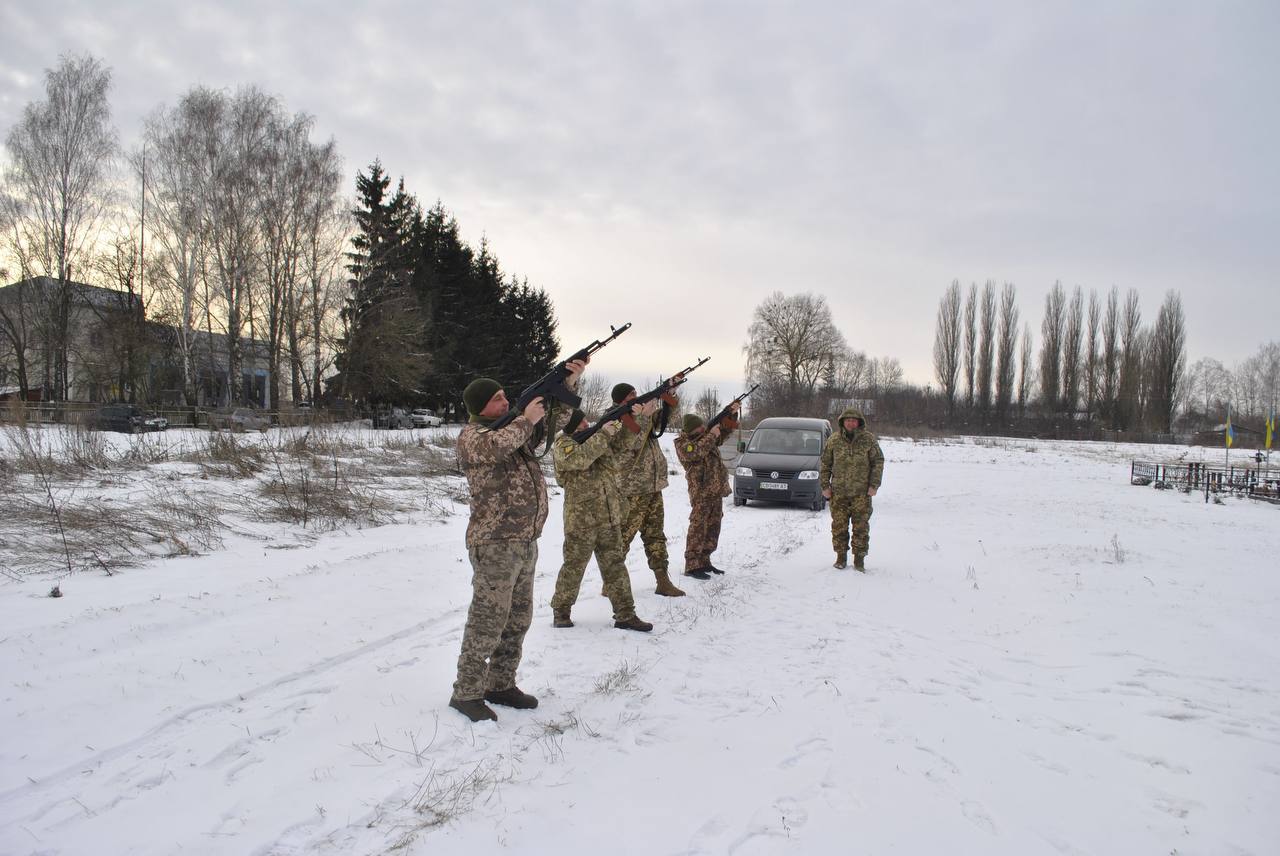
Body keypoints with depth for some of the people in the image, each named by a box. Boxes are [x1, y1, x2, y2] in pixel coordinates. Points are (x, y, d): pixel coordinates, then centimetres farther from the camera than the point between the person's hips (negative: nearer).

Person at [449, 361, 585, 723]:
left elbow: (549, 417, 20)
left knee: (518, 621, 14)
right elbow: (493, 449, -30)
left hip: (525, 544, 8)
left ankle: (501, 685, 26)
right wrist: (526, 420, -19)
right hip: (494, 546, -8)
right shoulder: (472, 435, -8)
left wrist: (568, 383, 5)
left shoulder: (515, 428, 15)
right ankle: (466, 693, 7)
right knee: (487, 622, -4)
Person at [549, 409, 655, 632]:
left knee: (615, 565, 7)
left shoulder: (592, 436, 12)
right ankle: (561, 610, 22)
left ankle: (625, 614, 11)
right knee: (574, 566, 5)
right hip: (581, 519, -6)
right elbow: (581, 458, -28)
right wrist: (604, 434, -25)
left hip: (610, 517, 6)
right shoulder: (561, 444, -8)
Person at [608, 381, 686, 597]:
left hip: (654, 489, 8)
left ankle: (663, 582, 16)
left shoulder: (643, 415, 10)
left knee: (656, 537, 11)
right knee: (621, 539, -2)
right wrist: (644, 416, -28)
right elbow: (629, 445, -27)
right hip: (631, 493, -8)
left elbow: (671, 406, 16)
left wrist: (668, 390, -5)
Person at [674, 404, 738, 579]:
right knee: (698, 528, -10)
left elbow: (725, 429, 19)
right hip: (701, 492, -8)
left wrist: (731, 413, 2)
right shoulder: (682, 443, -7)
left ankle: (704, 561, 18)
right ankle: (692, 566, -10)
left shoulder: (705, 434, 13)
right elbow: (696, 452, -26)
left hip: (717, 491, 8)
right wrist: (711, 435, -20)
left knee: (713, 528, 10)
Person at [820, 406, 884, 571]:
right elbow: (825, 464, 10)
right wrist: (825, 486, 4)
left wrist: (874, 485, -3)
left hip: (862, 493, -1)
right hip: (838, 492, 1)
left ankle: (859, 560, 10)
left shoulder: (869, 439, 2)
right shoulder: (833, 440, 5)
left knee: (861, 527, 1)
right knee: (839, 526, 4)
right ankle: (841, 557, 16)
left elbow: (878, 462, 4)